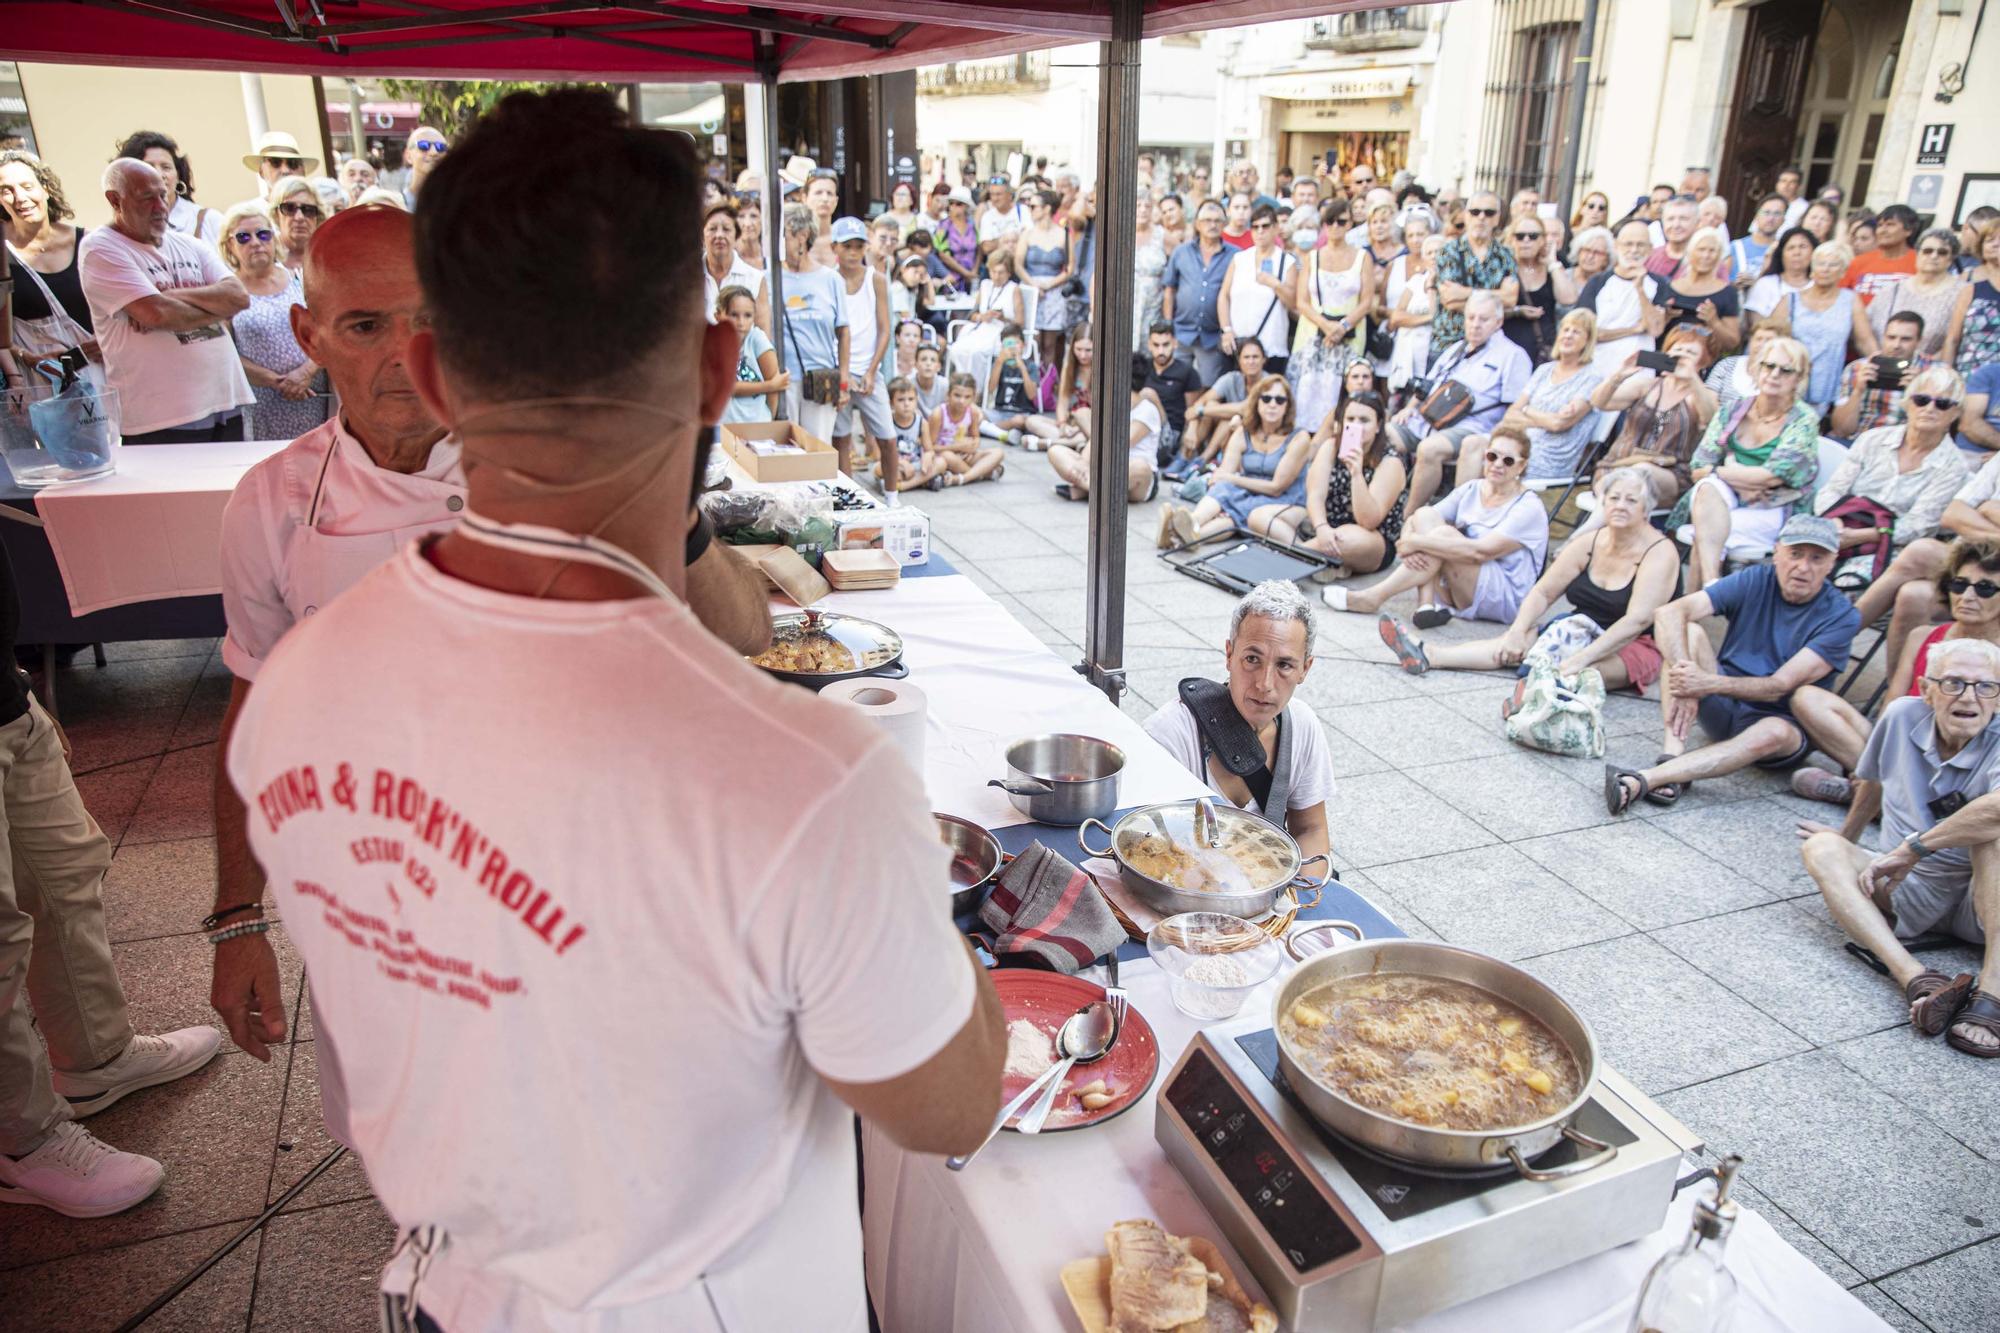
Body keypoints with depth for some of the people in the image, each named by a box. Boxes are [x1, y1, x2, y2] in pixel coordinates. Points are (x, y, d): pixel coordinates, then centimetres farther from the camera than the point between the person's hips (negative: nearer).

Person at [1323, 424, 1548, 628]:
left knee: (1444, 534, -28)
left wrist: (1416, 542, -26)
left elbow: (1481, 552, -25)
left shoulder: (1529, 508, -9)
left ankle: (1372, 598, -28)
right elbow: (1412, 520, 1)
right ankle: (1427, 603, -27)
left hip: (1505, 599, -6)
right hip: (1460, 593, 6)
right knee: (1426, 514, -14)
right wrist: (1409, 542, -23)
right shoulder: (1471, 490, 9)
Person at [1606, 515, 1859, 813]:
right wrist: (1684, 684, -35)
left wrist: (1709, 683, -36)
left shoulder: (1841, 617, -11)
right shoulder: (1754, 581, -6)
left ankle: (1644, 779, -48)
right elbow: (1669, 613, -21)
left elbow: (1781, 686, -21)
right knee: (1688, 631, -22)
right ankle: (1673, 756, -37)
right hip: (1724, 706, 2)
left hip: (1783, 719, -2)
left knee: (1775, 732, -39)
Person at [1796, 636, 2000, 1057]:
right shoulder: (1903, 716, -2)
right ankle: (1916, 979, -42)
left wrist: (1911, 848, -31)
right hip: (1909, 892, 4)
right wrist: (1848, 840, 33)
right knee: (1821, 849, -21)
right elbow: (1874, 781, 19)